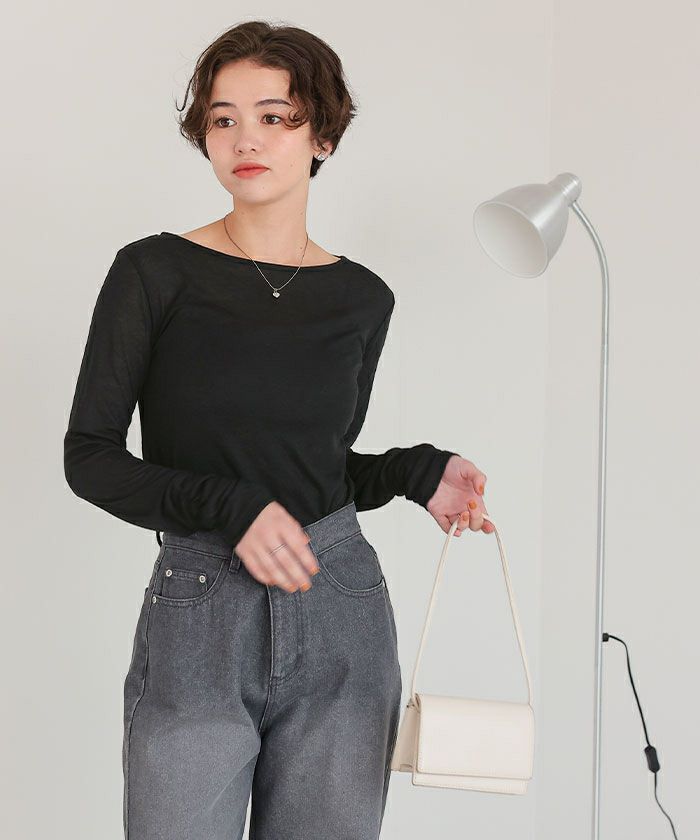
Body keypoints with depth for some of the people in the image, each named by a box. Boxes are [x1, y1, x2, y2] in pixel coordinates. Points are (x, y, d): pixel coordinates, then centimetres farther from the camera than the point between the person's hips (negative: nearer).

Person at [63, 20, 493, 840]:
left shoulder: (362, 299, 7)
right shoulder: (154, 272, -3)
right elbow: (90, 457, -4)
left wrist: (416, 474, -2)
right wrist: (230, 508, -16)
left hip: (340, 619, 3)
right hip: (196, 618, -3)